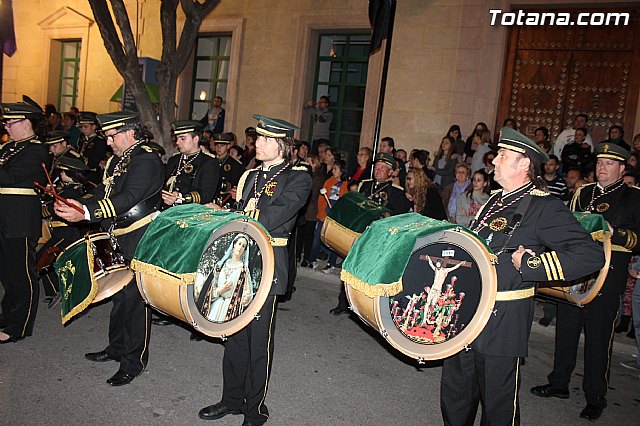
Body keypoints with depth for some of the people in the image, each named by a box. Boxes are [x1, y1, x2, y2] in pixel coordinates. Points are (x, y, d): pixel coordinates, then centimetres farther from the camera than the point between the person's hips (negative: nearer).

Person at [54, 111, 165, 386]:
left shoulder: (147, 160, -16)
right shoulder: (117, 161, 16)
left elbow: (129, 197, -29)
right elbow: (103, 193, 14)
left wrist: (86, 213, -37)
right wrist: (75, 206, -4)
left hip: (140, 240, -9)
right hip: (118, 238, 10)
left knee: (134, 296, -3)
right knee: (119, 293, 19)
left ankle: (133, 361, 9)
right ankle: (117, 348, 36)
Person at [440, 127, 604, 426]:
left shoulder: (545, 207, -13)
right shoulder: (495, 200, 13)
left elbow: (591, 254, -21)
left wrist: (529, 264, -23)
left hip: (502, 320, -8)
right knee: (455, 394, 20)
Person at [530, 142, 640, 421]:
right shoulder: (583, 192, 13)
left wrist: (614, 233, -22)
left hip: (607, 277, -5)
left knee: (599, 337, 4)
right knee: (566, 329, 13)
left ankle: (596, 397, 19)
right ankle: (559, 384, 28)